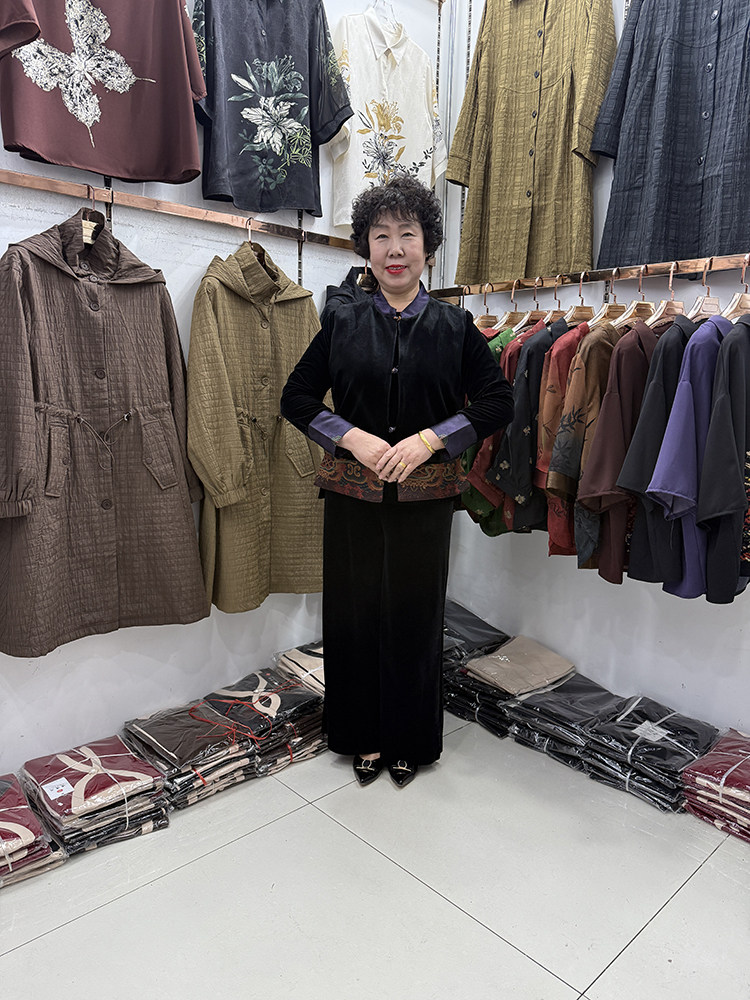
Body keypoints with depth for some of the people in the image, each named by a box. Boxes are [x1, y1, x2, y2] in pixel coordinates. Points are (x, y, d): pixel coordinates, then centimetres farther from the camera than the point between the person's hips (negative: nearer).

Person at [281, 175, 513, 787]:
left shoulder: (454, 326, 3)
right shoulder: (343, 322, 5)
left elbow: (499, 403, 1)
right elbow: (296, 397, 6)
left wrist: (429, 439, -12)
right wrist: (352, 437, -10)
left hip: (425, 495, 0)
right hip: (353, 492, 1)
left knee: (416, 613, 8)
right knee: (356, 611, 8)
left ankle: (411, 741, 30)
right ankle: (364, 736, 30)